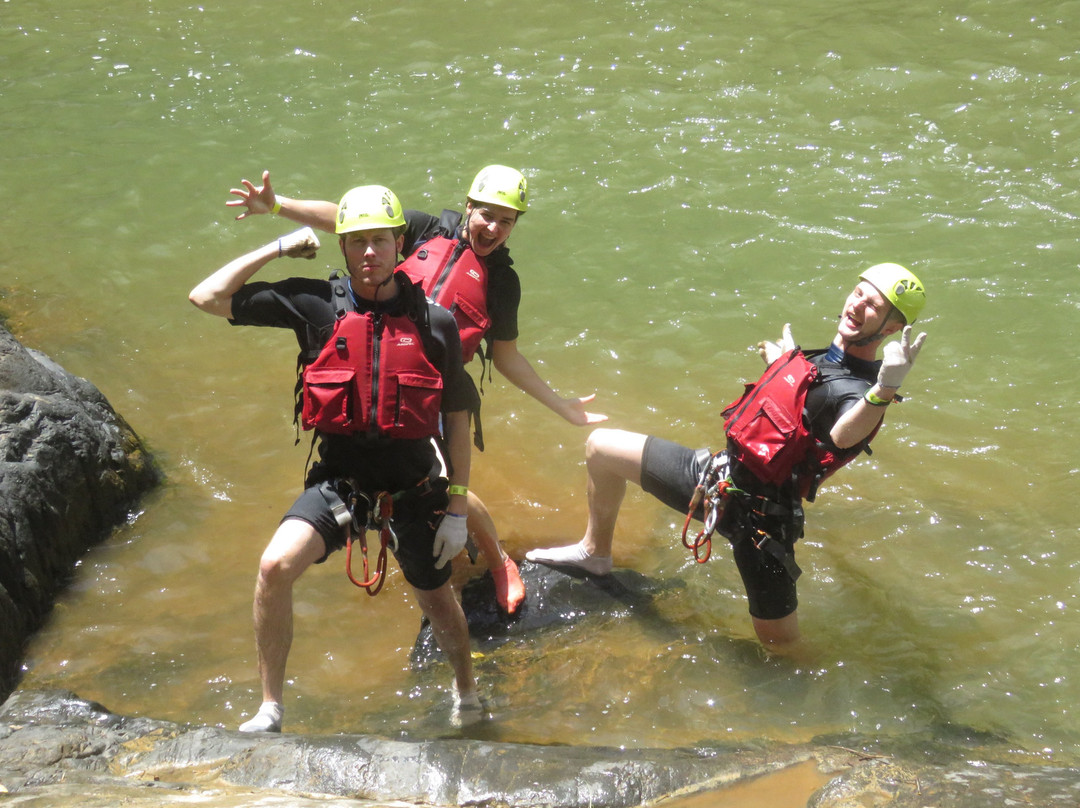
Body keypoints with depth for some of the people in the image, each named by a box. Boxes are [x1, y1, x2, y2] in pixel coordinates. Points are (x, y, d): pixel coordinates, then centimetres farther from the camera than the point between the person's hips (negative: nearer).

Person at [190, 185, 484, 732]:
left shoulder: (435, 322, -7)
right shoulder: (315, 306, -8)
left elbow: (457, 420, -1)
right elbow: (206, 297, -9)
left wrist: (457, 509, -1)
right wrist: (279, 248, -8)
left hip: (413, 486, 0)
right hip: (338, 479, 0)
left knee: (436, 600, 16)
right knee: (275, 567, -24)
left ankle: (466, 690, 49)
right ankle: (270, 711, -8)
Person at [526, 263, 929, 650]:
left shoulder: (856, 390, -23)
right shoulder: (826, 359, 5)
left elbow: (844, 435, -48)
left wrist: (884, 391, -66)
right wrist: (782, 367, 42)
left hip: (754, 514, -9)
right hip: (716, 469, 9)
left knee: (782, 646, -8)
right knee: (601, 446, 17)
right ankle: (596, 551, 40)